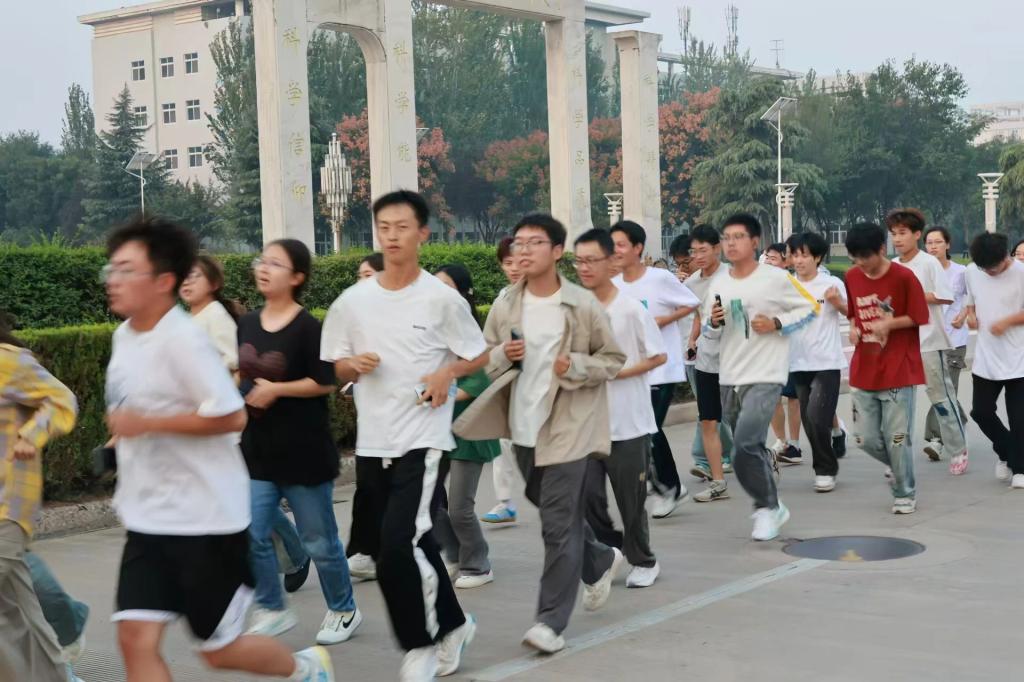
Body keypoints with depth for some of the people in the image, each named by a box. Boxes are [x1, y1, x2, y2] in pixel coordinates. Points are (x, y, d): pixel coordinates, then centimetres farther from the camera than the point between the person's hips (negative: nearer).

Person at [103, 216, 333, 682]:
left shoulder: (182, 340, -19)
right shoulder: (124, 335, 7)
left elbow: (231, 416, -22)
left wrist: (146, 423, -23)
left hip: (205, 516, -7)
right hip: (147, 519, 7)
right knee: (135, 636, -3)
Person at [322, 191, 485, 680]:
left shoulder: (441, 298, -4)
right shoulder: (351, 301, 4)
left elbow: (478, 354, 5)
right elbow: (334, 366, 12)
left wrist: (448, 373, -14)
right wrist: (354, 365, -9)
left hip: (422, 437, -4)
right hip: (373, 441, 5)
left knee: (397, 547, -15)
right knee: (416, 542, 15)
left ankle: (421, 642, 5)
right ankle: (452, 624, 35)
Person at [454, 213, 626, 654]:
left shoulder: (583, 305, -9)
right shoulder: (504, 306, 1)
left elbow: (613, 359, -1)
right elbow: (482, 361, 8)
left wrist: (576, 366, -19)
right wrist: (502, 356, -14)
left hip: (568, 427, -5)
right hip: (524, 426, 5)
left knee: (559, 523, -7)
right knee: (553, 512, 21)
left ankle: (551, 620, 0)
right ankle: (601, 561, 47)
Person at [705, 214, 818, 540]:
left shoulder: (776, 278, -8)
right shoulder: (718, 284, 6)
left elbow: (810, 307, 0)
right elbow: (709, 328, 16)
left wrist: (776, 323, -13)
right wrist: (714, 322, -8)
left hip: (766, 376, -6)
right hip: (729, 377, 6)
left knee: (745, 446, -18)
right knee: (749, 449, 14)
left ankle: (767, 507, 1)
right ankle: (771, 507, 32)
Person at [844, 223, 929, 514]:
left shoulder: (904, 277, -11)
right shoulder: (852, 276, 5)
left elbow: (918, 317, -6)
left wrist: (889, 323, -19)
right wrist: (854, 328, -1)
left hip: (898, 371, -5)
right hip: (864, 372, 5)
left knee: (897, 437, -3)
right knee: (865, 438, 4)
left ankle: (905, 493, 16)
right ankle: (896, 466, 34)